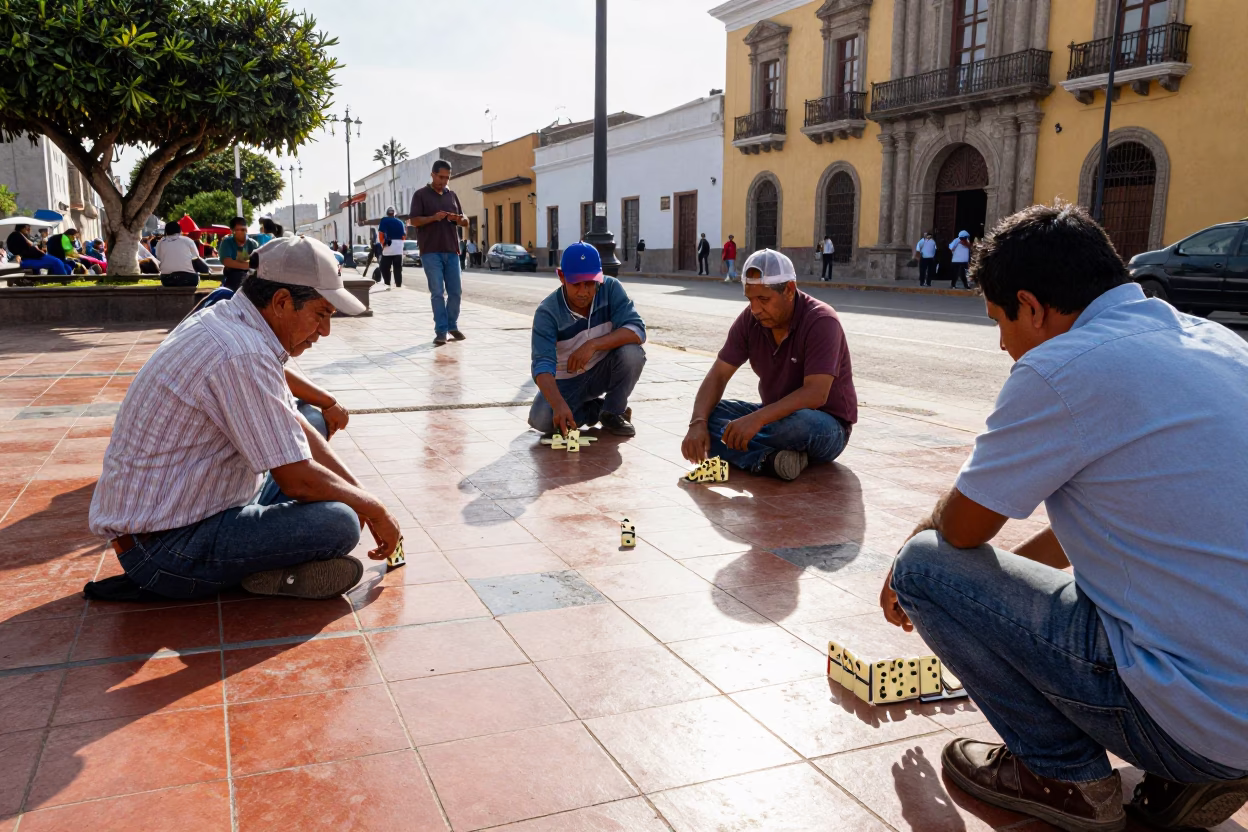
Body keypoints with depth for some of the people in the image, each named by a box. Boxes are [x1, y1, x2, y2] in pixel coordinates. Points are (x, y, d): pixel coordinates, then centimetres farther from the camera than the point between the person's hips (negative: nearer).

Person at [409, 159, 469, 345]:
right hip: (431, 252, -4)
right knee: (437, 292, -5)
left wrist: (458, 219, -8)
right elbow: (414, 221, -5)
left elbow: (465, 222, 16)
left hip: (452, 251, 4)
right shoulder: (421, 195, 2)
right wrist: (433, 217, -21)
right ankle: (441, 331, -1)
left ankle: (452, 325, 21)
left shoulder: (452, 195, 15)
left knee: (455, 291, 5)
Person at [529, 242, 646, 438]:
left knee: (632, 352, -30)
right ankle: (595, 409, 4)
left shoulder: (611, 289, -18)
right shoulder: (547, 312, -24)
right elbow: (543, 364, -33)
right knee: (541, 420, -26)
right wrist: (559, 404, -52)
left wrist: (593, 345, -39)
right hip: (566, 381, -1)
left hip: (603, 370, 1)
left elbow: (638, 330, -27)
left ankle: (613, 412, -4)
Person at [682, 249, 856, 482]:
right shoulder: (749, 319, -6)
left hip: (827, 428, -6)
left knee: (799, 424, -41)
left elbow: (815, 394, -33)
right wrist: (698, 423, -26)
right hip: (776, 416, 6)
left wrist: (758, 418, -43)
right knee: (708, 414, -15)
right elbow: (718, 375, -8)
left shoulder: (821, 321, -23)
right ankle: (770, 460, -27)